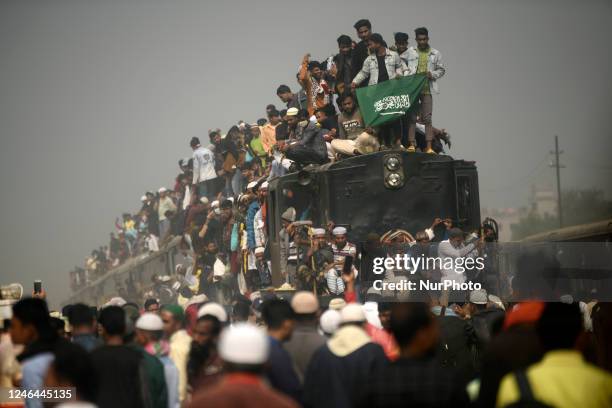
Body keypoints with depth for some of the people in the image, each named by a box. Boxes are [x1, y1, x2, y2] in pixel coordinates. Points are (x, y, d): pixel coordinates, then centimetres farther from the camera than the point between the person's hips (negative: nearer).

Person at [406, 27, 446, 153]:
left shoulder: (435, 53, 9)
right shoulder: (410, 52, 9)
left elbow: (441, 70, 12)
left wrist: (432, 74, -6)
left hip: (427, 89, 0)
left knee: (427, 118, -3)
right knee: (411, 117, -2)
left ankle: (429, 146, -4)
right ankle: (411, 144, -1)